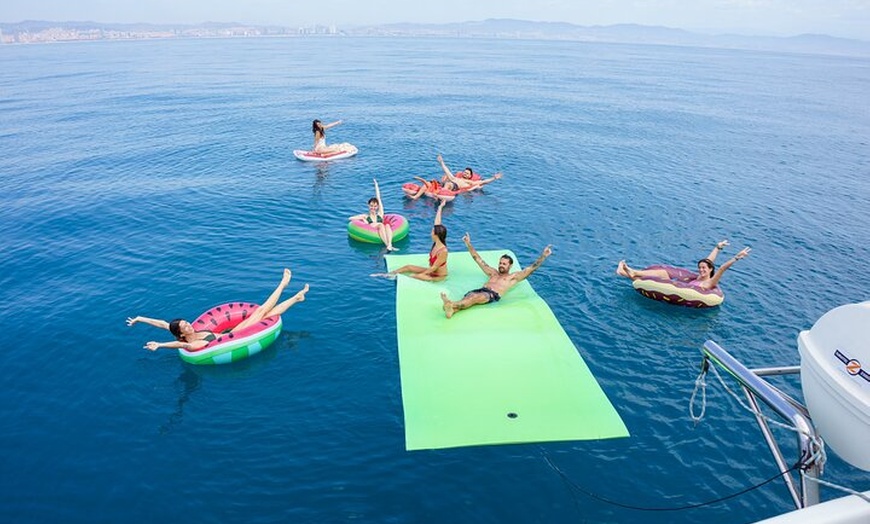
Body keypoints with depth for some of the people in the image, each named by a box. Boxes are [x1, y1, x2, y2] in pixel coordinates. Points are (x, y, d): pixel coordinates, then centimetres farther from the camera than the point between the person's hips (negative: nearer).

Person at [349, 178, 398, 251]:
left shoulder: (380, 214, 24)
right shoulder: (365, 216, 22)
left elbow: (378, 198, 26)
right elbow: (350, 218, 18)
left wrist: (376, 184, 28)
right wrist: (363, 219, 10)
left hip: (382, 232, 2)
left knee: (387, 225, -30)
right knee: (380, 224, -31)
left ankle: (390, 245, -52)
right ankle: (387, 245, -50)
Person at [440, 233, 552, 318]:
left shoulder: (514, 276, 24)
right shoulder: (493, 272, 36)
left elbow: (531, 268, 15)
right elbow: (478, 259, 38)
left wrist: (543, 256, 6)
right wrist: (468, 244, 37)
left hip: (493, 295, -4)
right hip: (481, 290, 4)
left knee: (477, 297, -38)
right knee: (470, 295, -33)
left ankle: (453, 305, -64)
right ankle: (452, 309, -64)